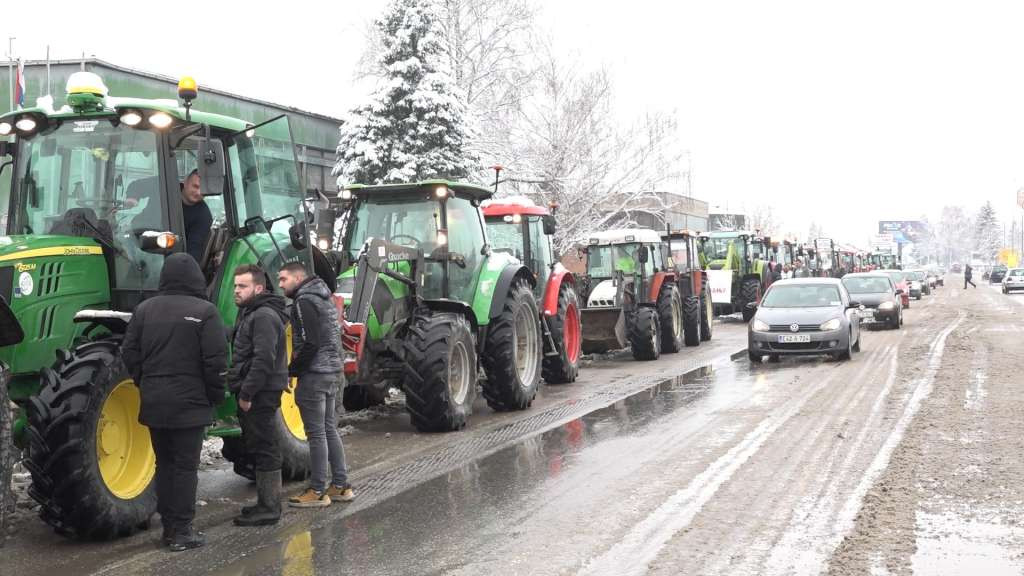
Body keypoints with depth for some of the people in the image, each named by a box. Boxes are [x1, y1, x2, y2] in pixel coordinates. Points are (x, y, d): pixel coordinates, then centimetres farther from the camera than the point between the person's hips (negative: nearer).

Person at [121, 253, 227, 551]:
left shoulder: (145, 309, 5)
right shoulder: (204, 311, -10)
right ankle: (181, 531, 4)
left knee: (164, 463, 14)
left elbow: (129, 353, 6)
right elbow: (216, 360, -14)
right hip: (189, 403, -5)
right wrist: (216, 396, -1)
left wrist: (145, 385, 16)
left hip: (154, 404, 5)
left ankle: (168, 526, 21)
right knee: (185, 466, 1)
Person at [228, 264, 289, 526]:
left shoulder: (264, 316, -15)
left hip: (260, 395, -11)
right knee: (257, 449, 15)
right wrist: (243, 392, 18)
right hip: (252, 394, 11)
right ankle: (266, 503, 24)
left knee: (264, 450, -5)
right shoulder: (251, 314, 18)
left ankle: (269, 508, 0)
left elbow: (263, 360, -24)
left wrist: (247, 393, -22)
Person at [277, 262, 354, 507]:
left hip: (314, 375, -9)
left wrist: (291, 370, -11)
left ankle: (317, 491, 4)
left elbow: (309, 344, -21)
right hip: (332, 372, 9)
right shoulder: (324, 298, 15)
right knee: (329, 429, 15)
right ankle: (341, 486, 19)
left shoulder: (304, 302, -13)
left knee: (316, 433, -3)